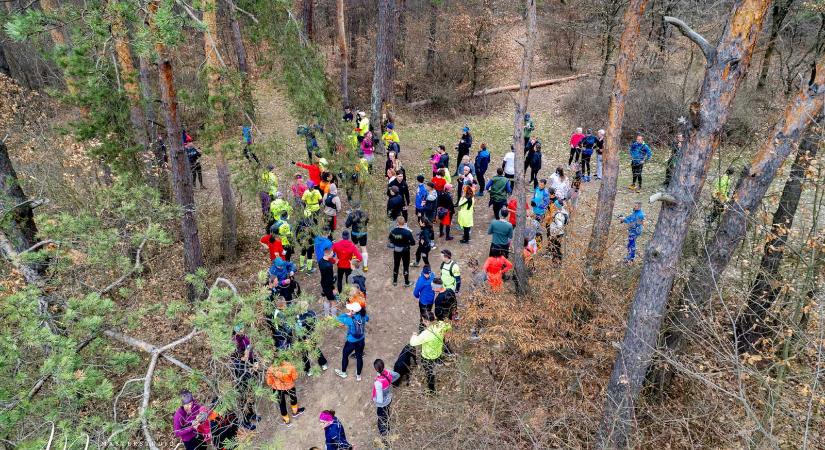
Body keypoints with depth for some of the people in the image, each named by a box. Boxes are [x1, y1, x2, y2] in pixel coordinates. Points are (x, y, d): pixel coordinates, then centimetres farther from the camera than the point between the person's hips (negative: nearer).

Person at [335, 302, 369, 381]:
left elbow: (339, 318, -20)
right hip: (361, 341, 4)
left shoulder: (350, 320, -32)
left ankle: (343, 373, 44)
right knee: (359, 357, 22)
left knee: (345, 355, 23)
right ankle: (358, 375, 40)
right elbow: (367, 318, 9)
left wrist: (346, 314, -11)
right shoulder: (363, 317, -16)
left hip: (351, 342, -4)